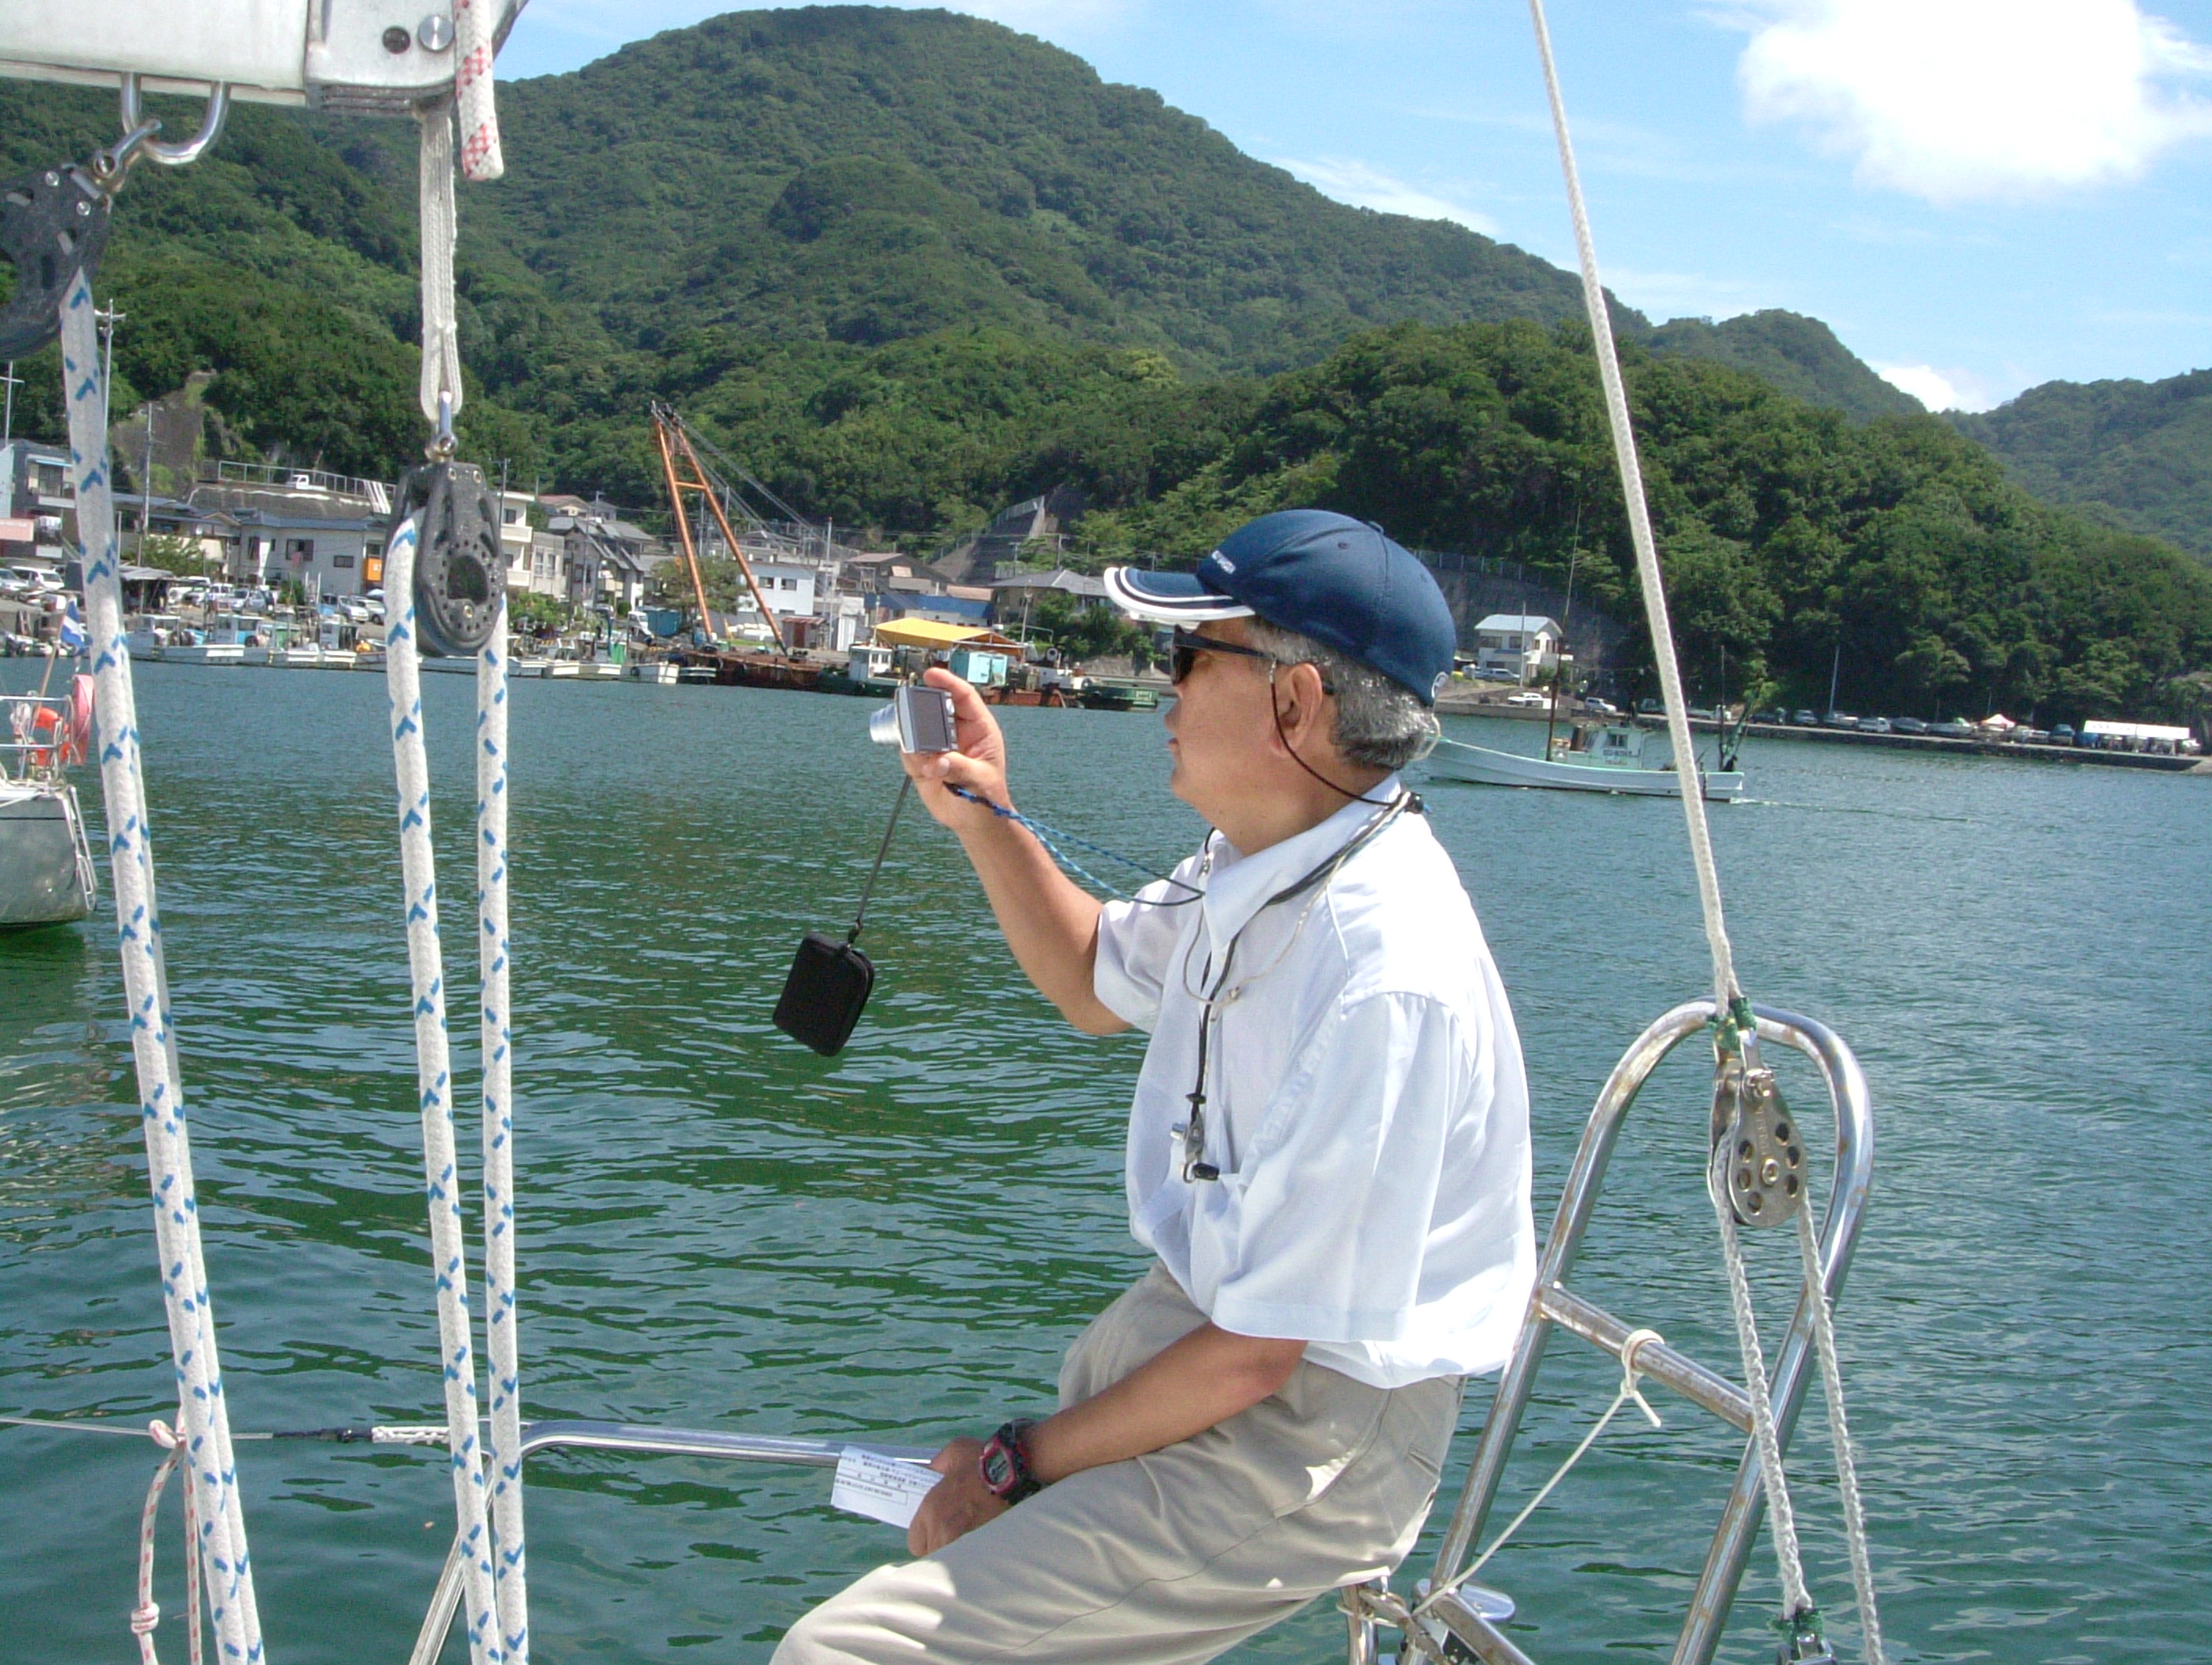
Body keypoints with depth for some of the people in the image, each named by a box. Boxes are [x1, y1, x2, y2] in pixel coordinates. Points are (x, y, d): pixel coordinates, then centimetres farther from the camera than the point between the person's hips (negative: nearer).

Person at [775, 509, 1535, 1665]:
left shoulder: (1382, 980, -30)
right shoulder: (1260, 859, -1)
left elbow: (1253, 1353, -24)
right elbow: (1095, 985, 22)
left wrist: (1023, 1464, -11)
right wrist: (985, 820, 7)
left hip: (1298, 1441, -9)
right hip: (1185, 1316, 9)